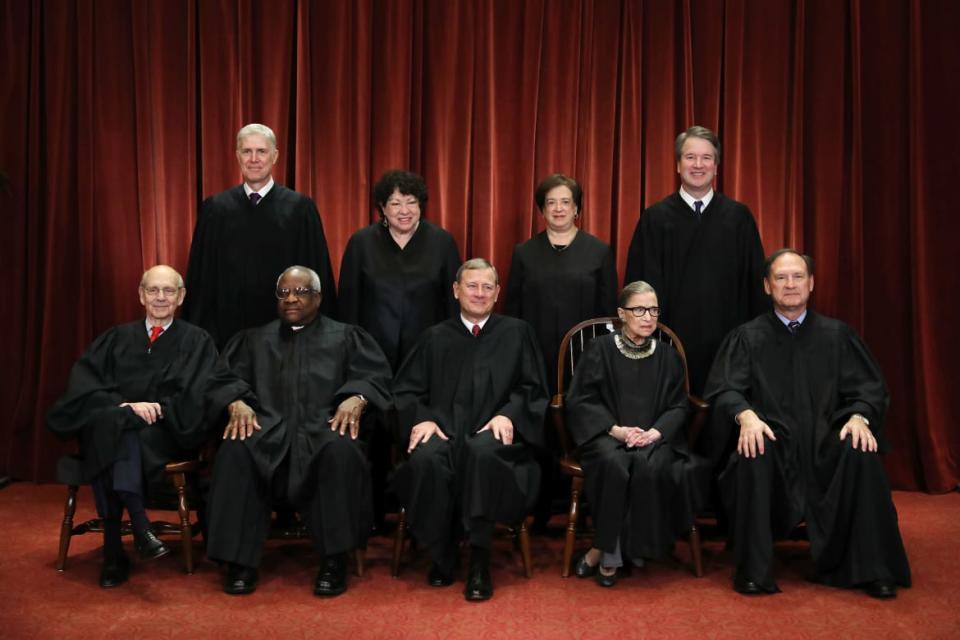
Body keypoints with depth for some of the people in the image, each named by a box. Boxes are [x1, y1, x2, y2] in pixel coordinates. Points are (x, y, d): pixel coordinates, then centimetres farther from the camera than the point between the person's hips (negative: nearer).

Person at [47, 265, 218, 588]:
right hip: (110, 429, 2)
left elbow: (197, 401, 0)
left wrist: (156, 409, -16)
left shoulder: (197, 341, 12)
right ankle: (139, 526, -39)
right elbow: (83, 386, 3)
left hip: (167, 433, -2)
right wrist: (125, 406, -15)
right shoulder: (116, 338, 19)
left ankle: (115, 551, -40)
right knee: (111, 420, -34)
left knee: (123, 429, -34)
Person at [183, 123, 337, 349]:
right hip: (228, 326, 2)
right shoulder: (214, 208, 4)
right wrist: (199, 328, 5)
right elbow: (200, 275, 7)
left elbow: (316, 273, 0)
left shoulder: (300, 207, -2)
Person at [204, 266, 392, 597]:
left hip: (323, 427, -1)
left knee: (341, 450, -37)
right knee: (235, 452, -32)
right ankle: (241, 560, -23)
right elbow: (225, 379, 14)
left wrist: (356, 398, -17)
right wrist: (237, 403, -10)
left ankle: (334, 560, -25)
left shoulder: (346, 337, 20)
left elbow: (375, 375, 6)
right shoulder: (254, 340, 27)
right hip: (268, 428, 2)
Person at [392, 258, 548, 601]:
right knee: (426, 458, -34)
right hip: (444, 429, 1)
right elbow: (406, 389, 14)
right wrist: (421, 418, -7)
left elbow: (533, 389, 10)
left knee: (482, 451, -38)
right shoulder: (435, 337, 19)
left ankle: (479, 560, -25)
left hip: (494, 432, -1)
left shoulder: (517, 332, 16)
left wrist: (508, 414, -9)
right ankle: (442, 554, -12)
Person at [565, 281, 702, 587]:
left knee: (651, 466, -32)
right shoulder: (600, 349, 3)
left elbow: (678, 406, 8)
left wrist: (655, 432, -13)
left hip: (653, 436, 2)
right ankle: (612, 555, -20)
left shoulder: (667, 356, 12)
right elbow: (580, 400, -2)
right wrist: (615, 429, -16)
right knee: (615, 464, -36)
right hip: (607, 434, -2)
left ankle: (604, 551, -19)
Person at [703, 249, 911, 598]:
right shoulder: (747, 337, 9)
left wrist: (859, 416, -16)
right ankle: (753, 571, -22)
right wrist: (746, 415, -25)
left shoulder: (836, 334, 14)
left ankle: (871, 569, -16)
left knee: (862, 454, -30)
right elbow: (724, 389, -3)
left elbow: (868, 388, 7)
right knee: (752, 457, -34)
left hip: (825, 442, 2)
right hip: (771, 439, -1)